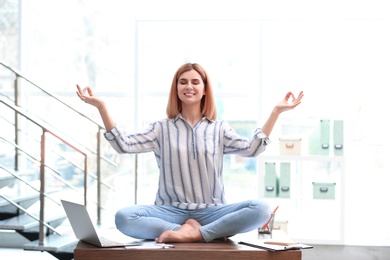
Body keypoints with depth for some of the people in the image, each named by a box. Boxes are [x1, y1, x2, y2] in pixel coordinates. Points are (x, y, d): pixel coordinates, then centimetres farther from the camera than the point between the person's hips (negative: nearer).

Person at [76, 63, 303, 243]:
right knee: (124, 217, -30)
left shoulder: (219, 128, 13)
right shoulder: (163, 128, 12)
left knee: (261, 209, -28)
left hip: (211, 211, 0)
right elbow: (124, 145, 1)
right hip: (171, 211, 0)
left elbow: (251, 149, 0)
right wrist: (101, 107, -6)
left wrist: (276, 112, -6)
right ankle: (205, 231, -27)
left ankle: (194, 234, -31)